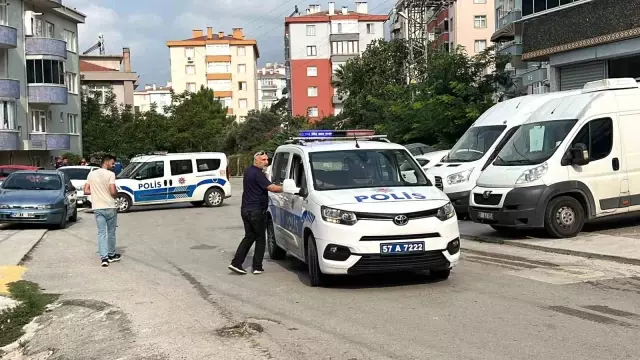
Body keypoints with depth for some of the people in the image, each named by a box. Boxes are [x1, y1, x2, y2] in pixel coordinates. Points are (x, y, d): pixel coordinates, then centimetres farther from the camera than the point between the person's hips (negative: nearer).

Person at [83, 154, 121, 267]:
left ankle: (104, 258, -6)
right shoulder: (110, 174, -10)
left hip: (97, 208, 4)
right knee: (111, 232, 12)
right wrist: (116, 192, 4)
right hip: (109, 207, -4)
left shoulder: (91, 174, 7)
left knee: (101, 233, 3)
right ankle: (111, 255, 24)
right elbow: (113, 192, -18)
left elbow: (86, 191, 7)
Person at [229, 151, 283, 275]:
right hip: (256, 210, -9)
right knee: (260, 239, 3)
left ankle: (236, 263, 5)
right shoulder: (258, 174, -17)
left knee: (249, 237, 13)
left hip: (245, 209, 9)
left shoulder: (248, 171, 13)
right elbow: (271, 188, -24)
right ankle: (257, 267, 6)